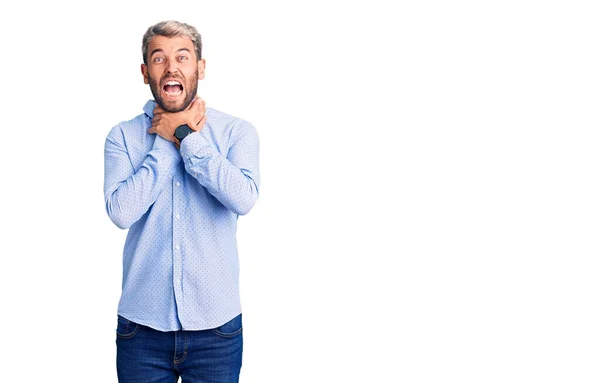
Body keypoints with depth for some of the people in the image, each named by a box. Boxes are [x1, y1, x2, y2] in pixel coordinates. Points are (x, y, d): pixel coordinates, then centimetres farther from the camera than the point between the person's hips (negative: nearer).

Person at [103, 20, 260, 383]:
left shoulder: (237, 131, -1)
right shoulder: (123, 136, 1)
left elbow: (243, 198, -19)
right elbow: (121, 211, -14)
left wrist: (185, 136, -13)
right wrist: (168, 141, -10)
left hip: (216, 325, 0)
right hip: (141, 325, 1)